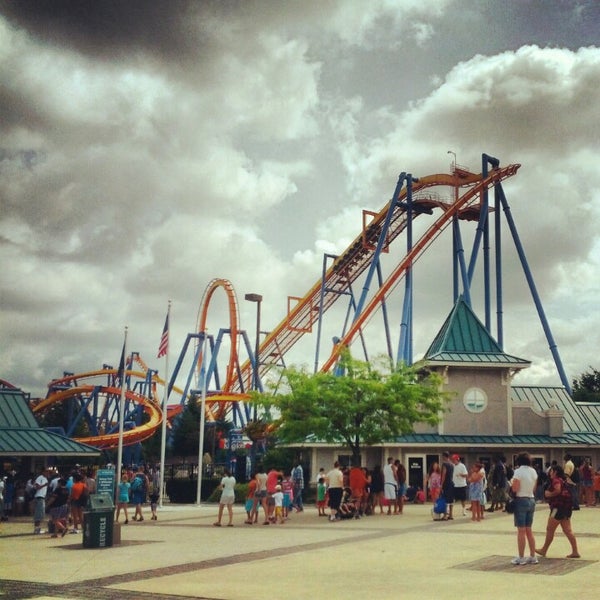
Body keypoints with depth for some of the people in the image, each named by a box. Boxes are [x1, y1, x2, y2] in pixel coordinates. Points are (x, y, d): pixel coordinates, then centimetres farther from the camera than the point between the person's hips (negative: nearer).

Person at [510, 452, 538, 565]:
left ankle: (521, 558, 2)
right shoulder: (533, 471, 8)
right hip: (531, 500, 7)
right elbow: (534, 489, 12)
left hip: (521, 500, -7)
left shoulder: (518, 471, -13)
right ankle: (532, 557, 16)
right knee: (529, 530, 14)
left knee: (521, 531, -2)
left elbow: (515, 489, -17)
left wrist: (511, 482, 1)